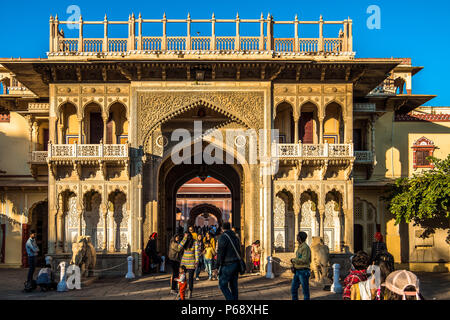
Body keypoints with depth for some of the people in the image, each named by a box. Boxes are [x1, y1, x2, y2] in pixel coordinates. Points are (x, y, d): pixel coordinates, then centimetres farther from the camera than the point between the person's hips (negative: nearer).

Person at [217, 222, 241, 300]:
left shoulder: (223, 237, -12)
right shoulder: (235, 237, 12)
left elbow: (220, 252, -15)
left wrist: (218, 265, -10)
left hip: (227, 265, -7)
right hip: (236, 263, 7)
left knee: (223, 285, -2)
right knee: (233, 285, 13)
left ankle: (230, 299, -12)